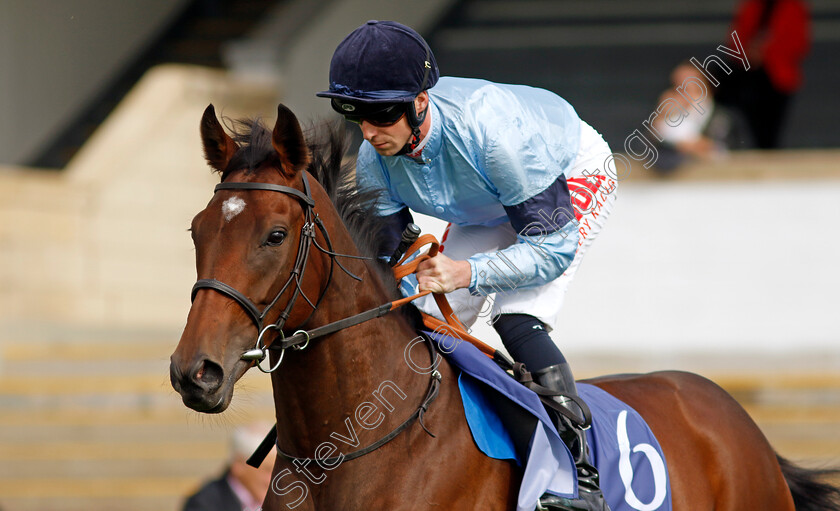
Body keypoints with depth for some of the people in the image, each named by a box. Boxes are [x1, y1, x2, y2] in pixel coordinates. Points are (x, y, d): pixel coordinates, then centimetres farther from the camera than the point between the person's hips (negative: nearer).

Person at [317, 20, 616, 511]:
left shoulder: (490, 130, -43)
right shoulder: (376, 160, -24)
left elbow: (553, 247, -37)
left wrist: (468, 273, -51)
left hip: (574, 176, -7)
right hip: (486, 207, 7)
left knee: (517, 319, -27)